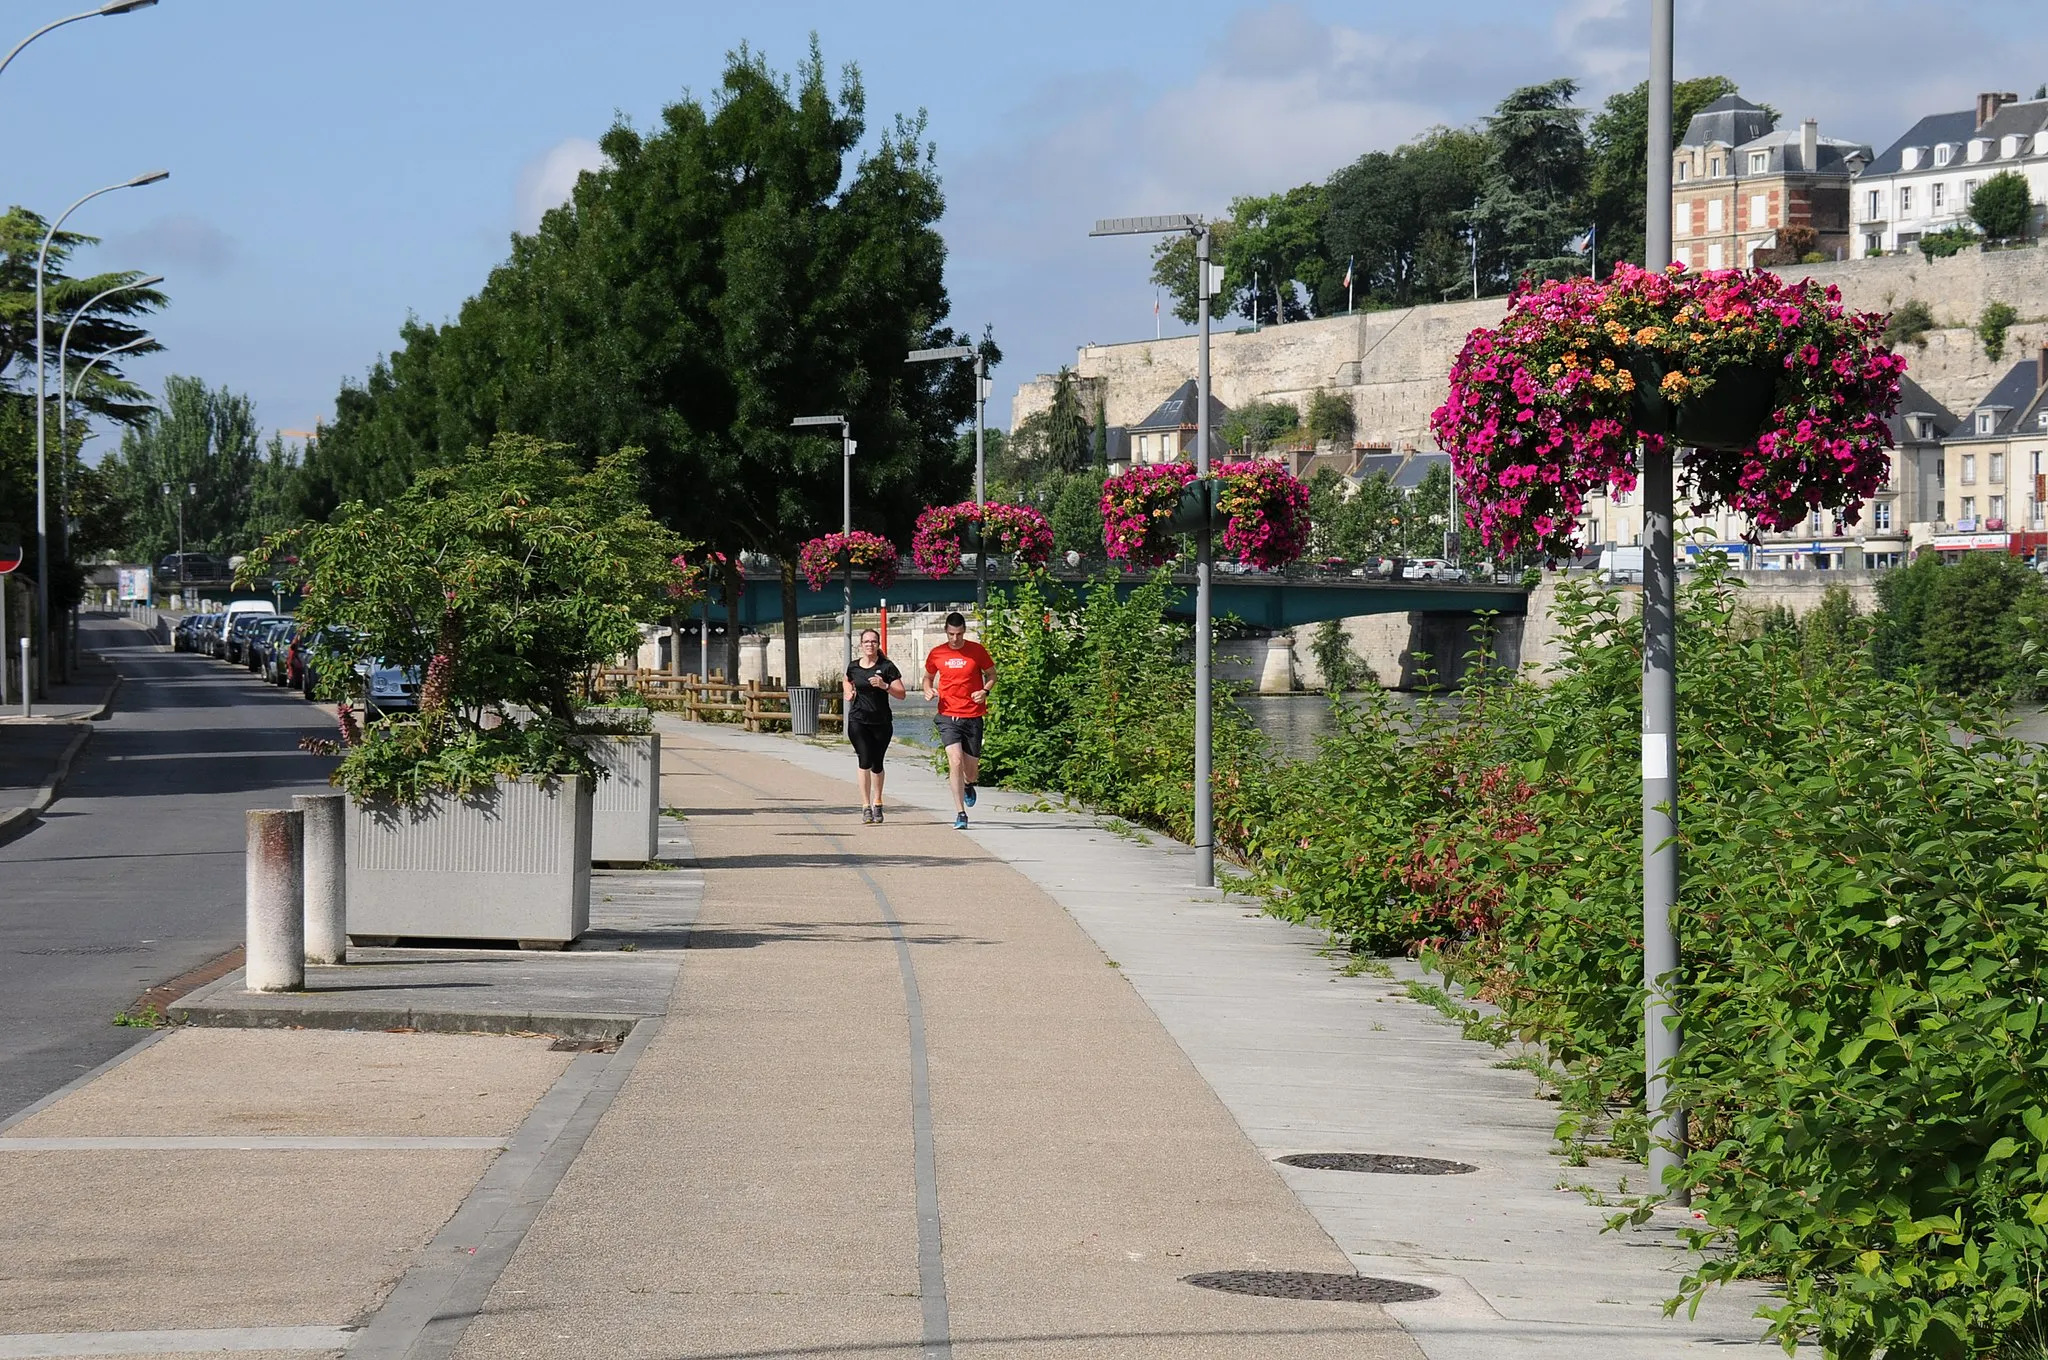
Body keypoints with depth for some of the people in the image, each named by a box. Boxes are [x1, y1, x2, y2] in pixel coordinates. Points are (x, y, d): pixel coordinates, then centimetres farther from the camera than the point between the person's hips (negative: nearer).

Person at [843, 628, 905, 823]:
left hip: (881, 722, 0)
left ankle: (877, 803, 31)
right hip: (858, 721, 0)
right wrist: (849, 693, 8)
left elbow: (901, 694, -6)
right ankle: (866, 806, -16)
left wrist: (884, 686, -21)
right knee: (865, 761, -15)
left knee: (877, 764, 10)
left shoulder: (887, 667, -3)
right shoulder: (853, 666, 5)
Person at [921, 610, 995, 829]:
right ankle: (960, 814, -14)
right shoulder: (936, 654, 4)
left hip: (973, 716, 0)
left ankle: (968, 785, 46)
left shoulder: (977, 651, 0)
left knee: (971, 769, 6)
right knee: (955, 762, -17)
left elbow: (991, 675, 10)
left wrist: (985, 691, -10)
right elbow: (928, 677, 19)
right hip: (948, 716, 0)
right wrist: (928, 690, -3)